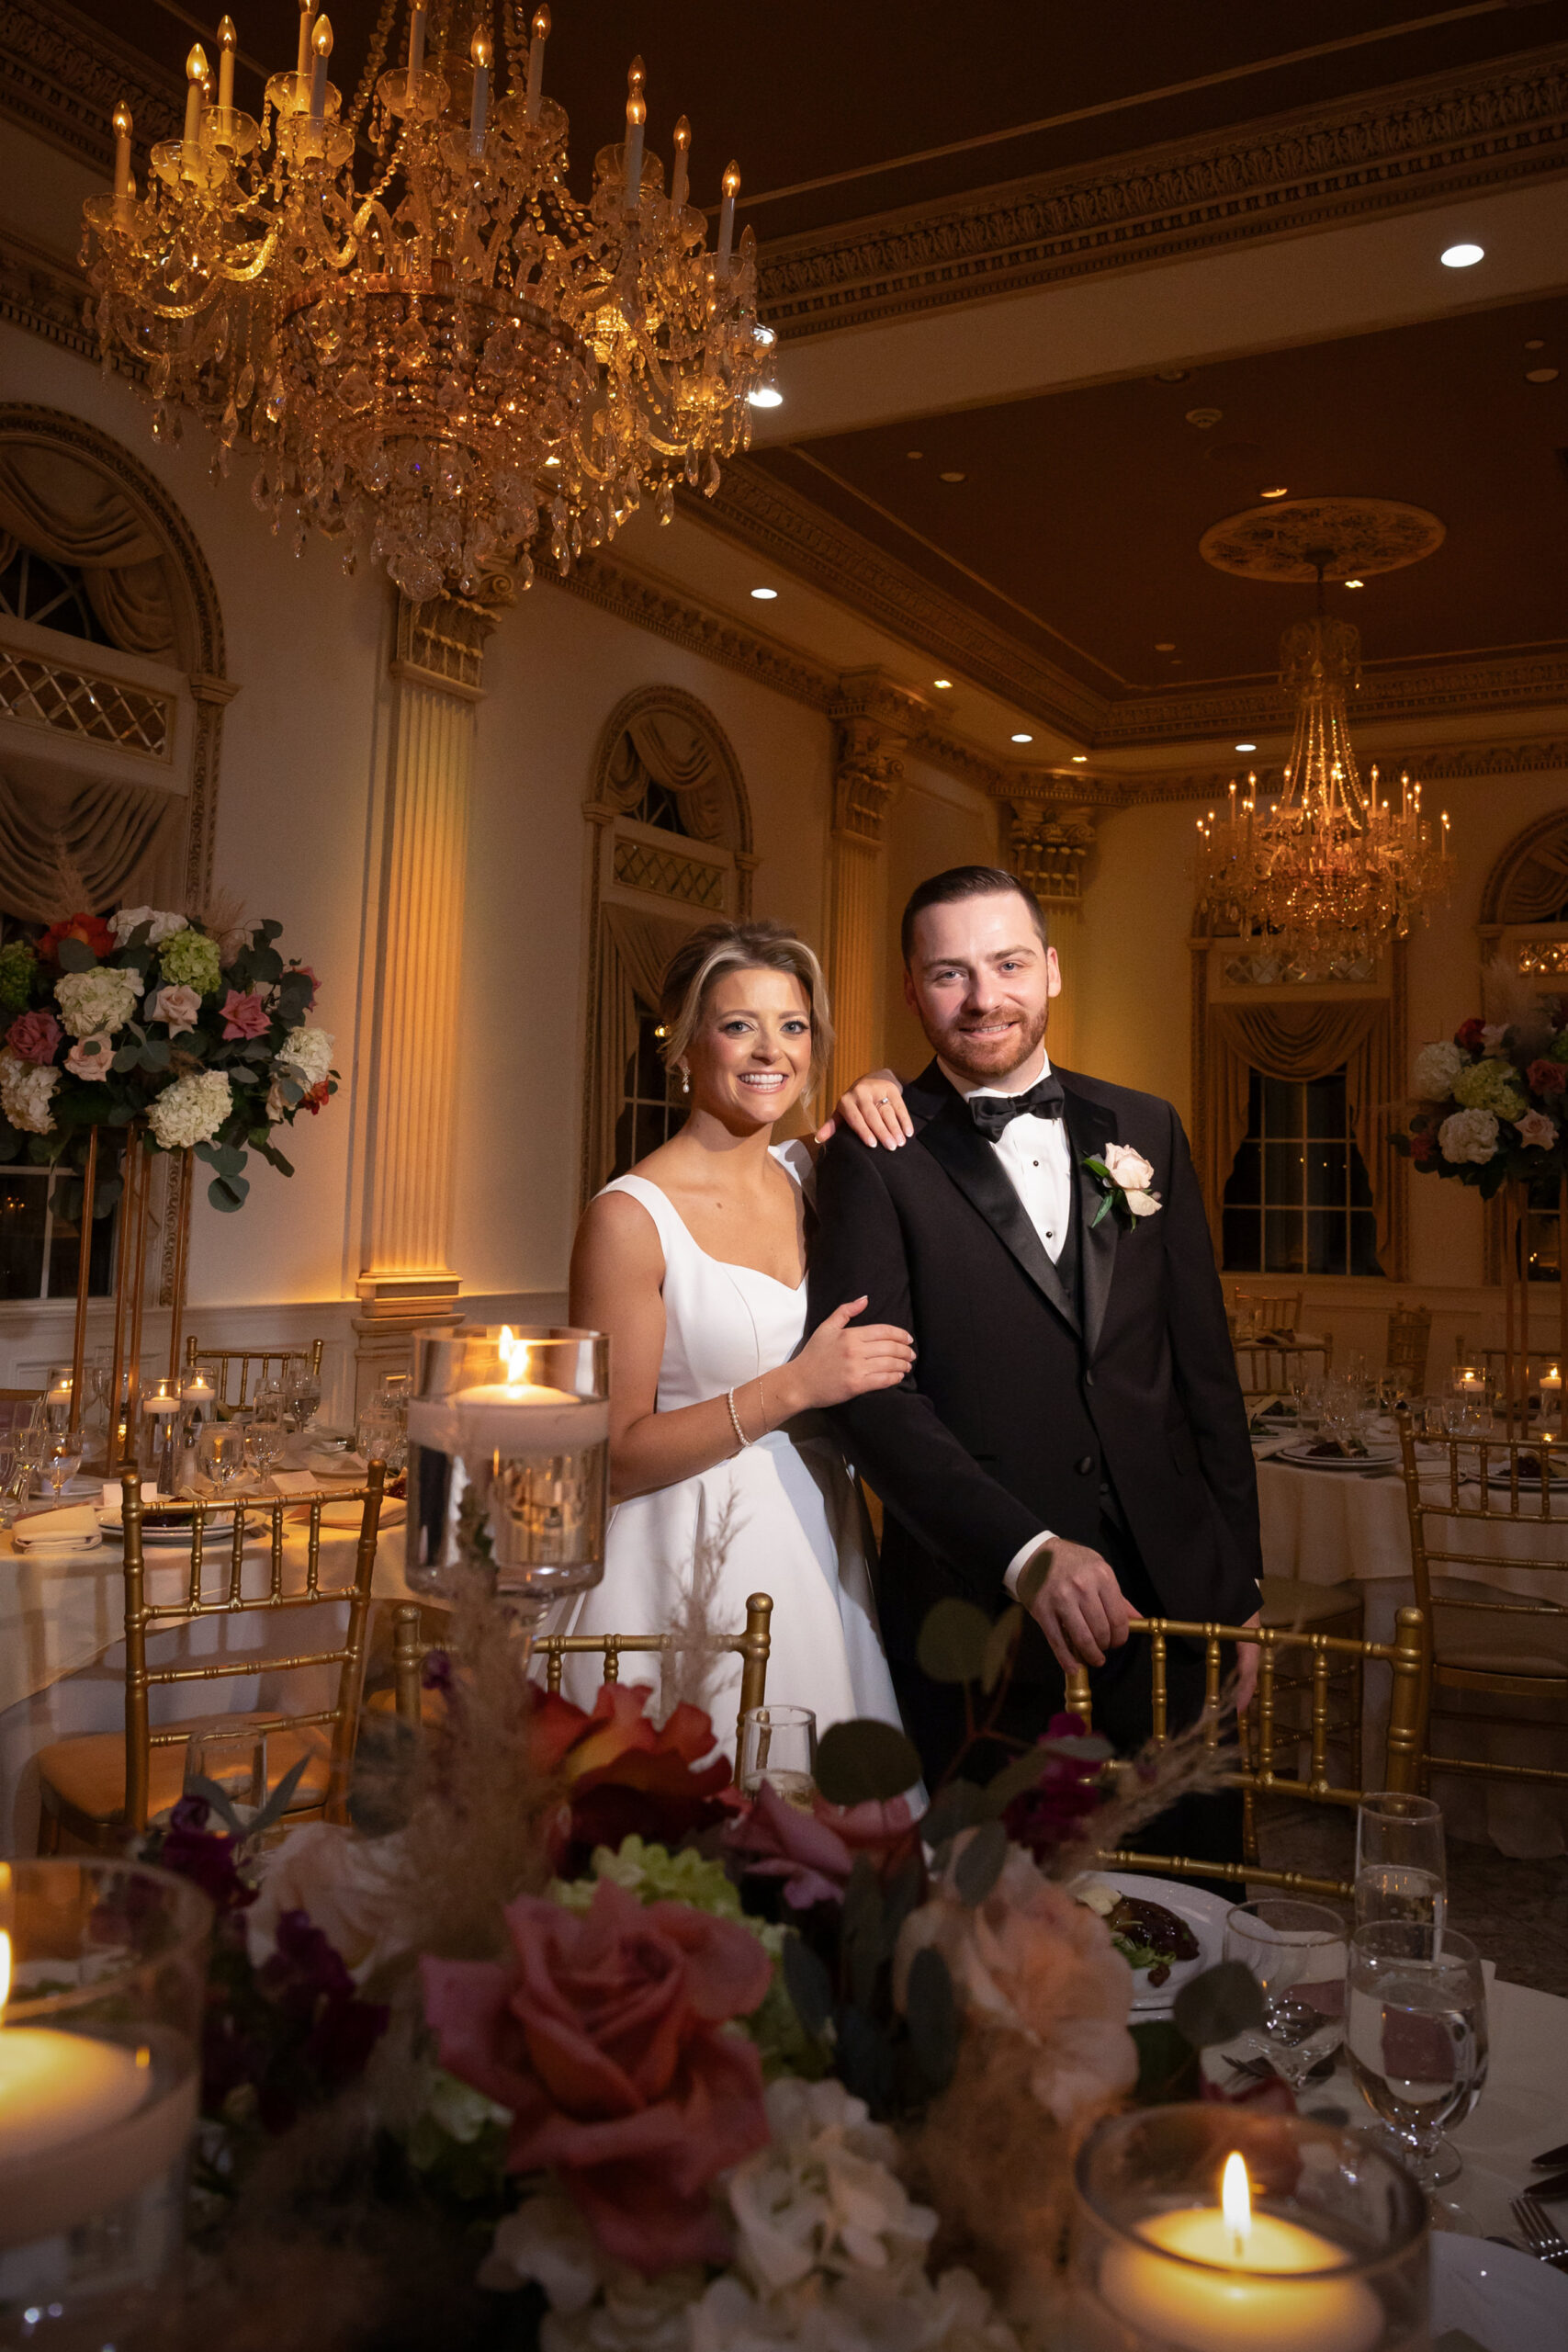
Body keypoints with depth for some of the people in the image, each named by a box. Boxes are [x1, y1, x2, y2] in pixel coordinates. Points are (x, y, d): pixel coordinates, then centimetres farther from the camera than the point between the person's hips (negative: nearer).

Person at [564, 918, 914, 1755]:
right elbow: (616, 1458, -13)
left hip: (821, 1549, 6)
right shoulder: (631, 1216, -13)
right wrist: (794, 1387, -19)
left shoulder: (809, 1176, 5)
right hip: (695, 1570, -6)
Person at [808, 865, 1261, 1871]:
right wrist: (1028, 1554, -25)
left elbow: (1206, 1367, 9)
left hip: (1171, 1593, 4)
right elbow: (870, 1387, -15)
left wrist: (1239, 1587, 8)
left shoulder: (1145, 1128, 7)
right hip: (976, 1603, -3)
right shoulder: (880, 1152, -5)